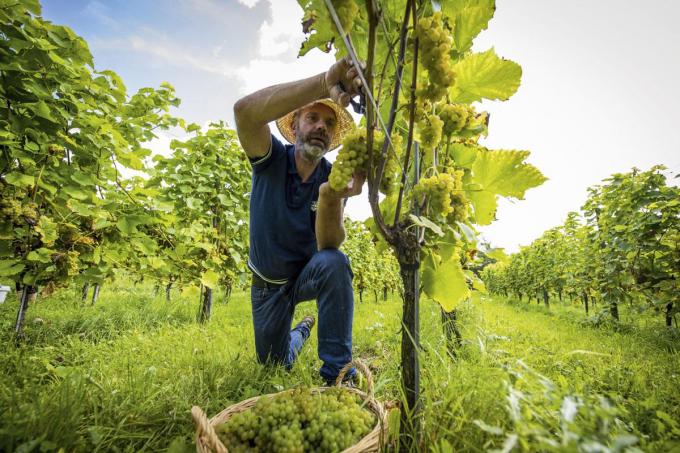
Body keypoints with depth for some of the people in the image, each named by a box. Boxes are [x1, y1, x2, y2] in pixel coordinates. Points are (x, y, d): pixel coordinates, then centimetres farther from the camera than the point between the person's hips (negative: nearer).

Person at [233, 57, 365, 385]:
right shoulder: (272, 159, -19)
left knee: (334, 263, -37)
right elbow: (245, 111, -41)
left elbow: (329, 245, -29)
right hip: (267, 282, 1)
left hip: (308, 274, 0)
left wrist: (331, 198, -50)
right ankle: (301, 332, 49)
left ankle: (337, 376, -24)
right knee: (274, 366, 14)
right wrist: (324, 82, -53)